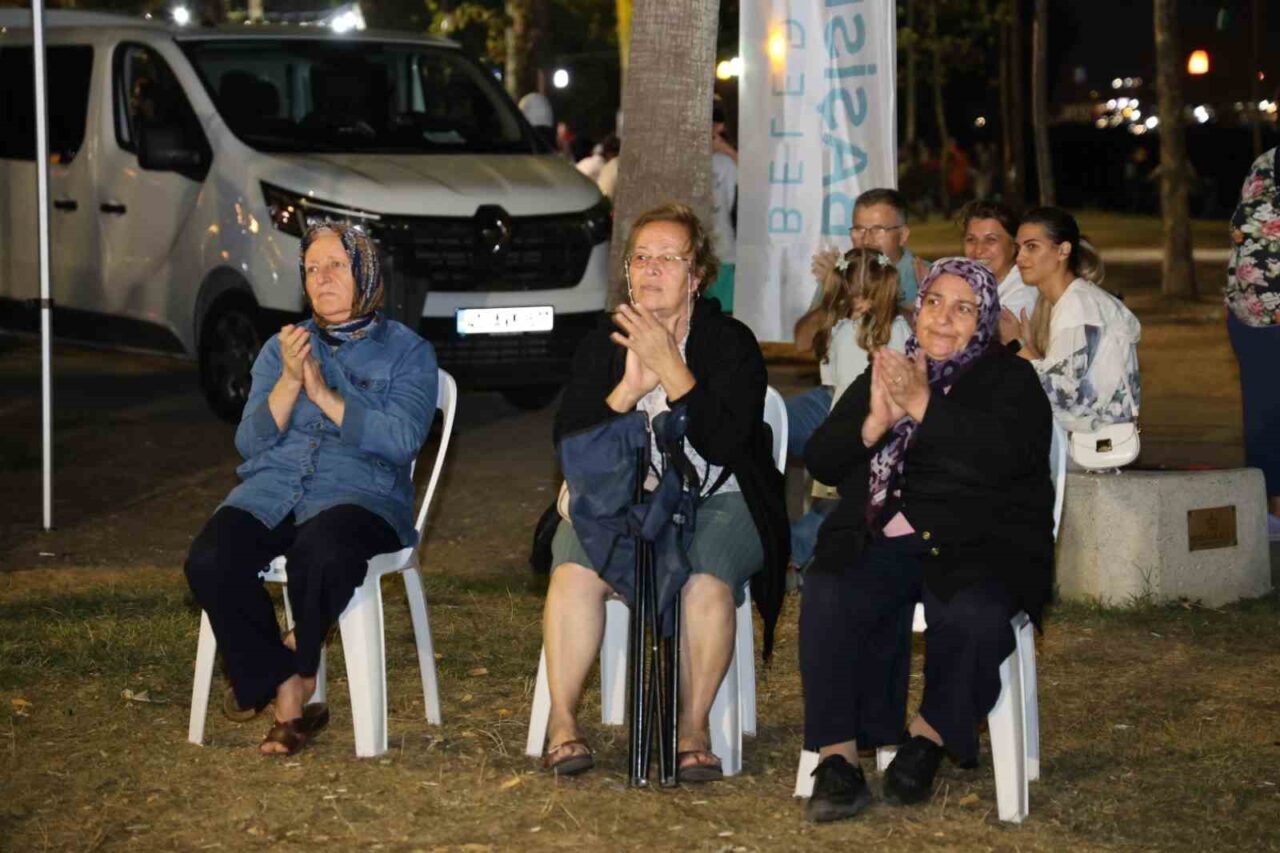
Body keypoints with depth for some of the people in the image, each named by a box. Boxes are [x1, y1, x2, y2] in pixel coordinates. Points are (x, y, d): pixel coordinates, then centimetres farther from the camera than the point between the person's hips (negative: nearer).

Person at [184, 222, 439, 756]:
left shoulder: (407, 352, 10)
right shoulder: (281, 348, 21)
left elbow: (403, 439, -8)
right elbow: (249, 443, 10)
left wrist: (325, 395, -13)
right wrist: (290, 381, -5)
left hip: (361, 495, -4)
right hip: (271, 492, 4)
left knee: (321, 555, -39)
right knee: (209, 561, -29)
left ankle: (282, 683, -12)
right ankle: (291, 692, -16)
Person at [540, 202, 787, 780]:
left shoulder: (731, 343, 1)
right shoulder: (601, 346, 10)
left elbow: (723, 444, -13)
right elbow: (569, 446, 0)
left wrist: (670, 366, -19)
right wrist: (629, 389, -14)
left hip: (716, 502, -2)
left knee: (705, 578, -34)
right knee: (575, 569, -29)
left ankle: (694, 727, -21)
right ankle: (561, 721, -21)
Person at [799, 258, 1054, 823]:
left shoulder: (1010, 379, 9)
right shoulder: (882, 376, 21)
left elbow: (1005, 455, -12)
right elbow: (819, 461, 11)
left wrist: (923, 405, -15)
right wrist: (874, 424, -8)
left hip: (980, 547, -2)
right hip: (881, 542, 3)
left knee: (973, 616, -35)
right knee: (827, 600, -29)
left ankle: (930, 736, -10)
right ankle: (838, 758, -25)